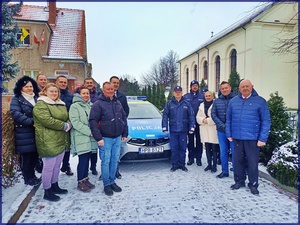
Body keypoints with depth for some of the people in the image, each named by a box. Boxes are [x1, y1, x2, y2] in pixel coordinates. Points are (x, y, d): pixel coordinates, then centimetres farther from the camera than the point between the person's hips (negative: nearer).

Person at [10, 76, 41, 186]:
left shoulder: (37, 99, 17)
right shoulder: (16, 99, -1)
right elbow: (15, 113, -16)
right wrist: (31, 122, -23)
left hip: (36, 132, 5)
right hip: (24, 133, -5)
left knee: (35, 154, 9)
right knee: (26, 156, 1)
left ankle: (32, 175, 26)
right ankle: (28, 178, 17)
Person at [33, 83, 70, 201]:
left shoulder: (61, 104, 17)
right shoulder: (40, 105, -10)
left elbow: (67, 117, 16)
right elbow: (47, 120, -23)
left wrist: (69, 124, -7)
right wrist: (64, 126, -17)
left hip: (61, 141, 8)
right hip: (48, 142, -8)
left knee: (57, 165, 18)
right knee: (49, 166, 2)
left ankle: (55, 186, 33)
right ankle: (47, 192, 16)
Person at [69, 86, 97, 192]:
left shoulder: (91, 105, 14)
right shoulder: (75, 106, -6)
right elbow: (75, 122, -15)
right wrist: (89, 132, -17)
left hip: (90, 138, 6)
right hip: (80, 138, -6)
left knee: (87, 159, 12)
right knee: (83, 160, -3)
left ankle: (85, 179, 24)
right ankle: (80, 182, 10)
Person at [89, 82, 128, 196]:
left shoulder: (118, 103, 9)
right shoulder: (98, 104, -9)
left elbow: (124, 118, 15)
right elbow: (93, 121, -13)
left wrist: (125, 133, 11)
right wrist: (98, 138, -17)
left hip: (117, 138, 5)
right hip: (105, 138, -5)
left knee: (115, 161, 12)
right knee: (106, 162, 3)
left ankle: (112, 181, 27)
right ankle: (107, 184, 17)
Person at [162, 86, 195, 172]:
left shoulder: (186, 103, 2)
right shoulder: (169, 103, 2)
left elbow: (191, 116, 2)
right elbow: (165, 116, 1)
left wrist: (192, 128, -2)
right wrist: (165, 128, -4)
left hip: (183, 130, 0)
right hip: (173, 130, 0)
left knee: (183, 148, 8)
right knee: (174, 148, 5)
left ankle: (182, 164, 20)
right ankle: (175, 164, 17)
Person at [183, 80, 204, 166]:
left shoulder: (202, 96, 0)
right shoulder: (186, 96, 4)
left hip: (199, 122, -1)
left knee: (199, 140, 6)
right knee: (190, 140, 9)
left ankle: (198, 158, 17)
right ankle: (191, 158, 20)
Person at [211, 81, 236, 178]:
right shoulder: (216, 101, 9)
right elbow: (213, 114, 4)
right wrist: (221, 125, -9)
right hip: (221, 130, 4)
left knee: (235, 152, 2)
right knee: (223, 152, 11)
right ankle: (225, 171, 23)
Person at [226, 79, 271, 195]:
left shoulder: (260, 101, -4)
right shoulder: (233, 101, 6)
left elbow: (266, 121, -6)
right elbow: (228, 119, 9)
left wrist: (263, 138, -11)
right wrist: (229, 134, 5)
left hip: (253, 138, -3)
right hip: (237, 137, 3)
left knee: (253, 162, 7)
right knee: (238, 160, 13)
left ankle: (253, 184, 24)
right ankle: (239, 181, 30)